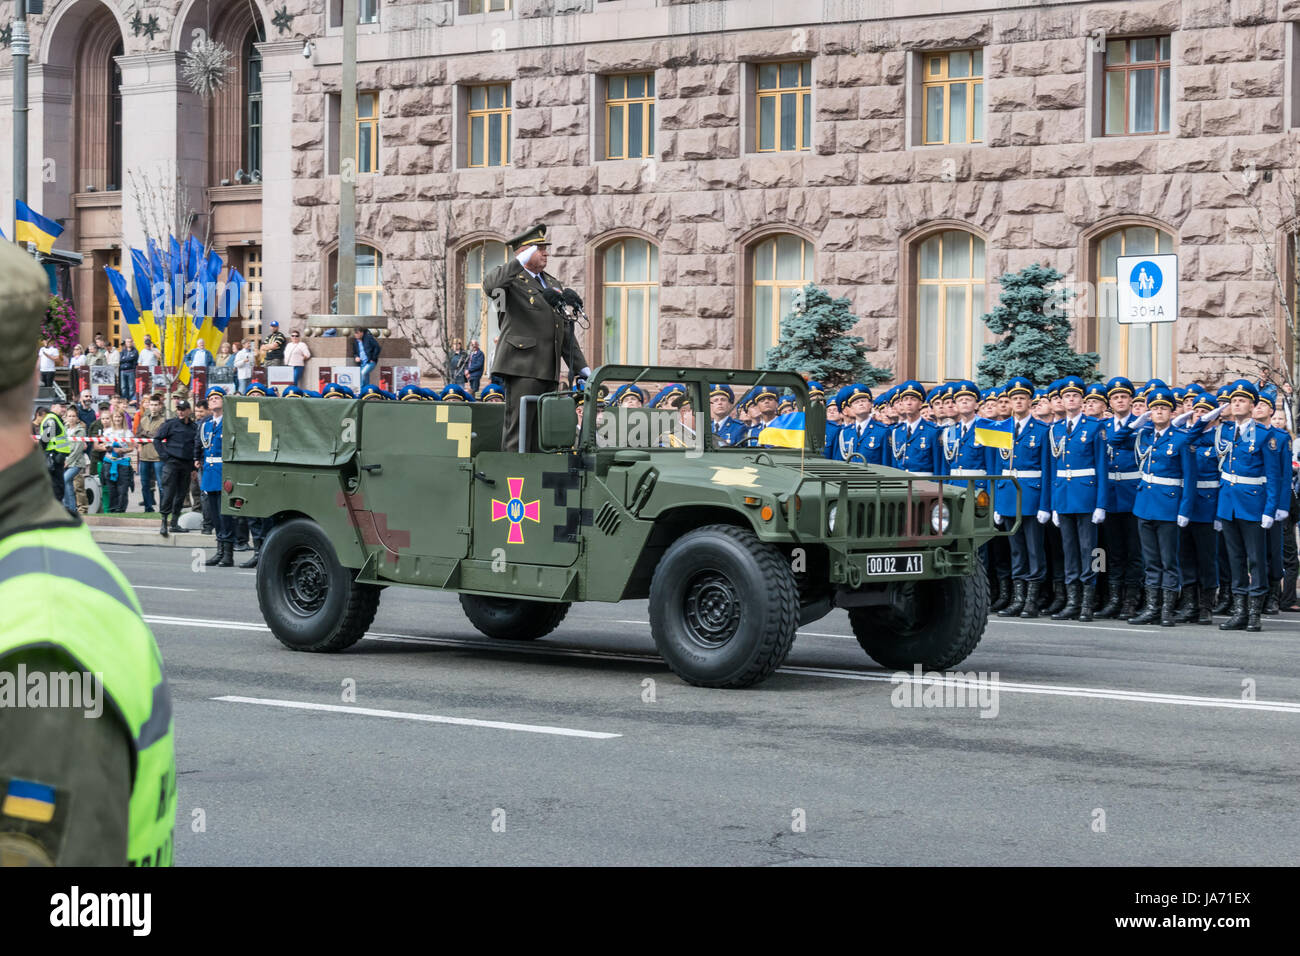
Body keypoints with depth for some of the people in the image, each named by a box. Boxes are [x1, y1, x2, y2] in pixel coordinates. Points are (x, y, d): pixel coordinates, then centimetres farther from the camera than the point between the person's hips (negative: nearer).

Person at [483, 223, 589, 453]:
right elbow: (490, 286, -26)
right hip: (522, 366, -8)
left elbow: (565, 328, 25)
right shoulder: (512, 278, 0)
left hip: (549, 371, 8)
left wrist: (580, 366, 20)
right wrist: (519, 262, -22)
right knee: (518, 428, -10)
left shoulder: (552, 283, 23)